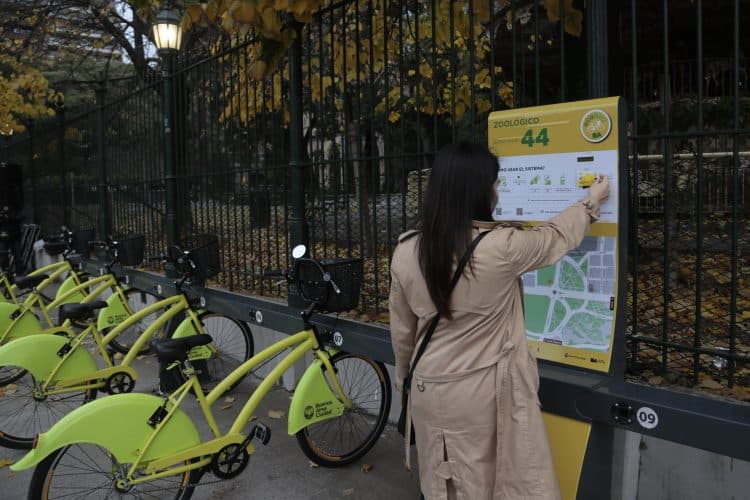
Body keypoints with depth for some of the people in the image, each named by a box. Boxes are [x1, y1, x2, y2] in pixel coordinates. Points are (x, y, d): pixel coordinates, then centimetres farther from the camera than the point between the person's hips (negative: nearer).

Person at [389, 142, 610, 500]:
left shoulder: (406, 251, -8)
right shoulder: (502, 247, -19)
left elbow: (402, 330, 4)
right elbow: (557, 236, 2)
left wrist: (405, 377, 21)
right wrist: (591, 202, 21)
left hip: (430, 389, 4)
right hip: (487, 392, -3)